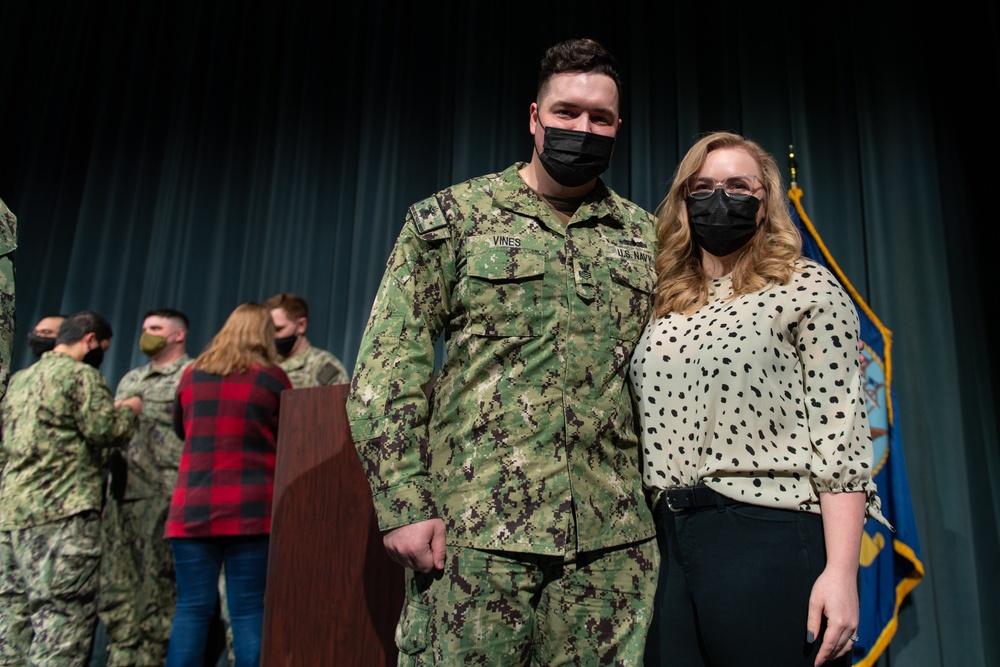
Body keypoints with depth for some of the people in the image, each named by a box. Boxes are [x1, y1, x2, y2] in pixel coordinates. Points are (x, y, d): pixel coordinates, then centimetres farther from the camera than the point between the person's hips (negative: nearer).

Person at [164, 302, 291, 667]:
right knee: (248, 610, 0)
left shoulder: (192, 374, 9)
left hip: (192, 509, 3)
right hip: (251, 510, -3)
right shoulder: (273, 378, 0)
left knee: (191, 610, 5)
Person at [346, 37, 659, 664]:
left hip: (614, 537, 3)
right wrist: (403, 503, -9)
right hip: (475, 526, -2)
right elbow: (388, 369, -2)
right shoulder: (450, 217, 3)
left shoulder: (645, 236, 12)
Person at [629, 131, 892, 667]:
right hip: (671, 542, 5)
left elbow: (839, 430, -7)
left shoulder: (805, 287, 2)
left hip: (770, 540, -4)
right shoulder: (667, 308, 16)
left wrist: (841, 571, -14)